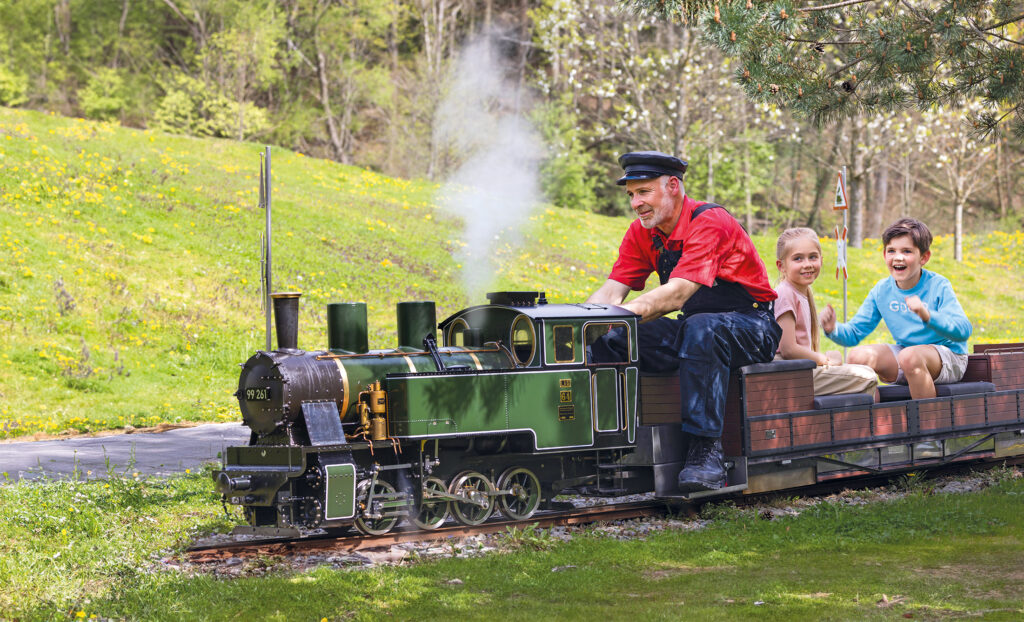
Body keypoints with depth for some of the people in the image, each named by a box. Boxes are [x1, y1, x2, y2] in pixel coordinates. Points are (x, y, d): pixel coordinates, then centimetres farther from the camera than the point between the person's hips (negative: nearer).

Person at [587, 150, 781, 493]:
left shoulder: (709, 222, -21)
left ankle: (705, 450, -39)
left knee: (701, 329, -40)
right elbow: (612, 291, -4)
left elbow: (676, 294, -33)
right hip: (693, 329, 7)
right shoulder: (642, 232, 3)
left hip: (752, 327, -6)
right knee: (609, 338, -15)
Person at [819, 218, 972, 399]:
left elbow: (963, 331, -24)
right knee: (857, 356, -15)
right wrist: (833, 329, -18)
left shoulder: (938, 286, -13)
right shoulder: (882, 291, 3)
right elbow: (855, 332, 5)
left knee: (909, 356, -36)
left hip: (949, 357, -5)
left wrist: (927, 316, -40)